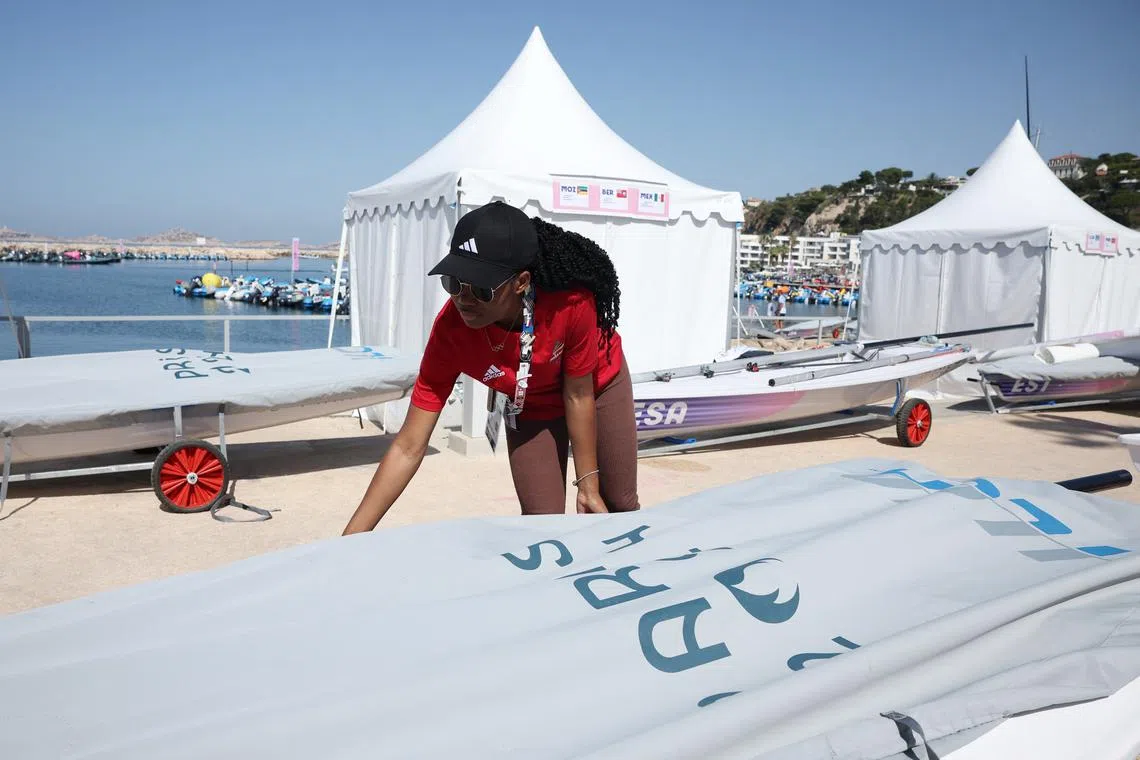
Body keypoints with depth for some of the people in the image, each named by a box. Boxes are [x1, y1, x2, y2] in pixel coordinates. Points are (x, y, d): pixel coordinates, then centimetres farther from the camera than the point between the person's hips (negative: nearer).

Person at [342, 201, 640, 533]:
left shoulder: (571, 300, -41)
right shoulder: (450, 330, -36)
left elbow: (578, 395, -25)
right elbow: (408, 447, -32)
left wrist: (588, 483, -19)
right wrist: (352, 536, -36)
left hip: (599, 383, 0)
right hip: (530, 407, 0)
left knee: (620, 505, 11)